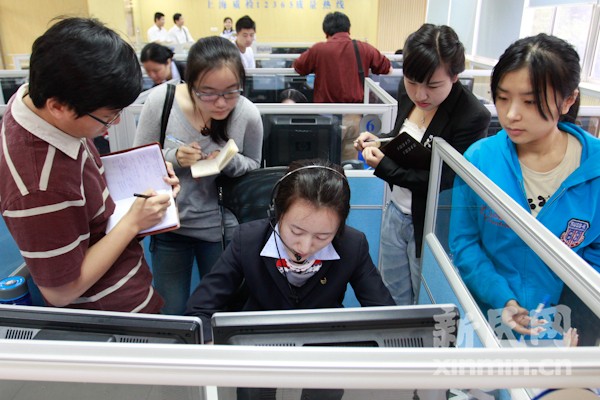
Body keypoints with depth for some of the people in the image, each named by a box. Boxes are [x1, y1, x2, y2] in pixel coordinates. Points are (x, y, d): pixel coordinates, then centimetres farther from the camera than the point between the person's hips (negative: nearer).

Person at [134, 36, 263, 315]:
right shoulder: (160, 100, -16)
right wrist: (173, 158, -24)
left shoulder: (248, 115, -16)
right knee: (169, 314, 14)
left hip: (221, 228, 0)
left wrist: (231, 162, -21)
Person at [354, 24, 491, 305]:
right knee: (392, 300, 23)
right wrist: (378, 141, -8)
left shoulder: (473, 116, -24)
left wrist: (384, 167, -26)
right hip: (396, 213, 6)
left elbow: (445, 181, -21)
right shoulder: (407, 91, -5)